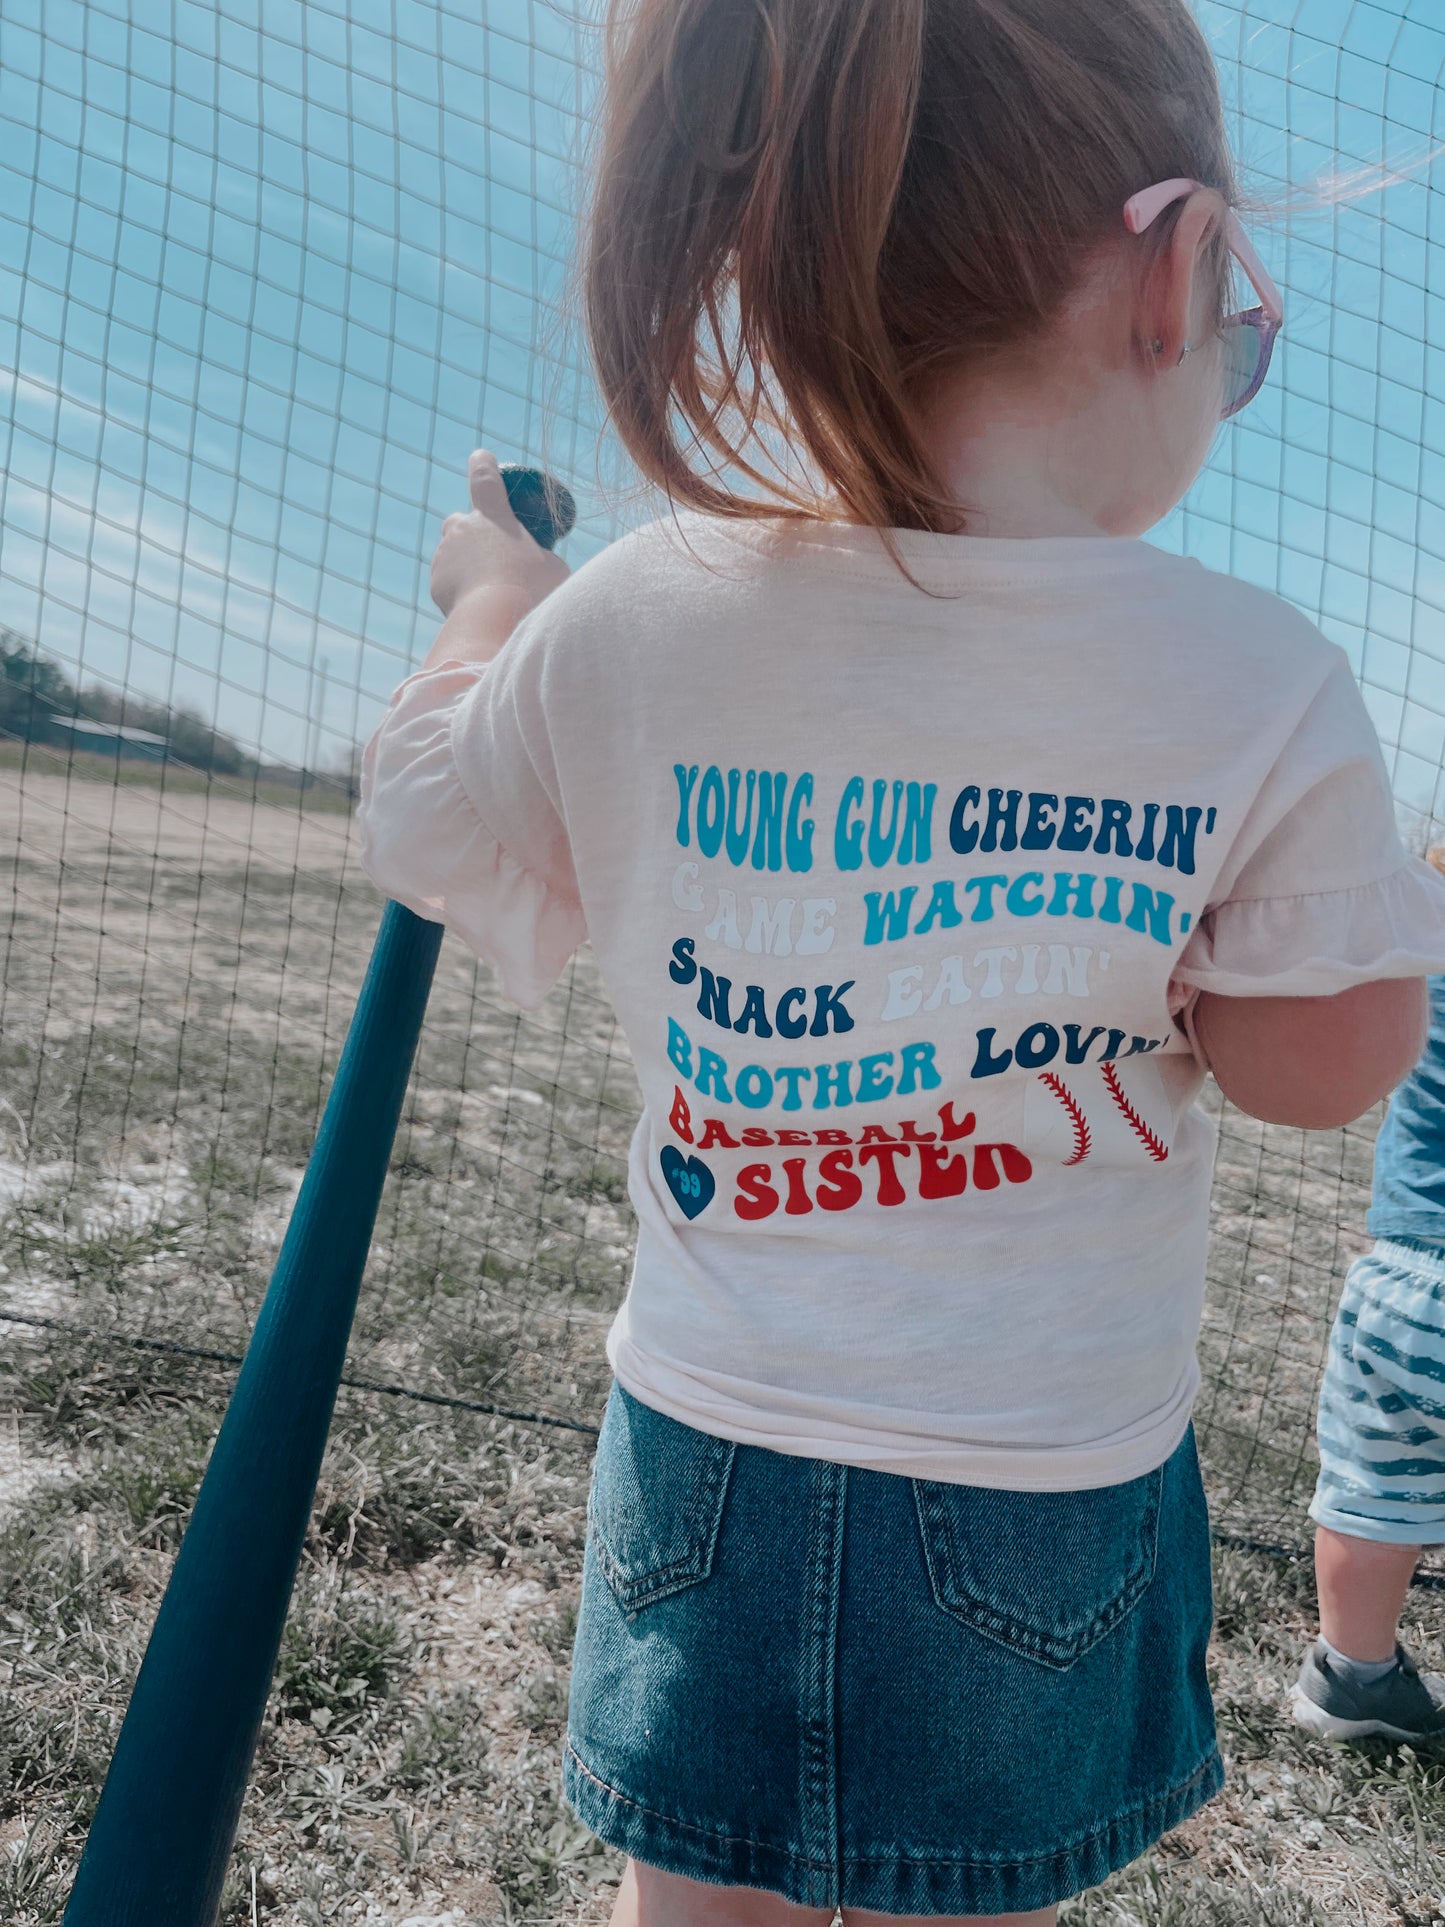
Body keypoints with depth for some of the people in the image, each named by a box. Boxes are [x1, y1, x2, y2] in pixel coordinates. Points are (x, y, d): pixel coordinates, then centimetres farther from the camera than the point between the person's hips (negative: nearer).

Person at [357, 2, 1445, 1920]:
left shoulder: (619, 626, -13)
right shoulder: (1266, 687, -18)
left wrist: (484, 596, 21)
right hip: (1047, 1492, 0)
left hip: (713, 1448, 2)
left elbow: (424, 835, 5)